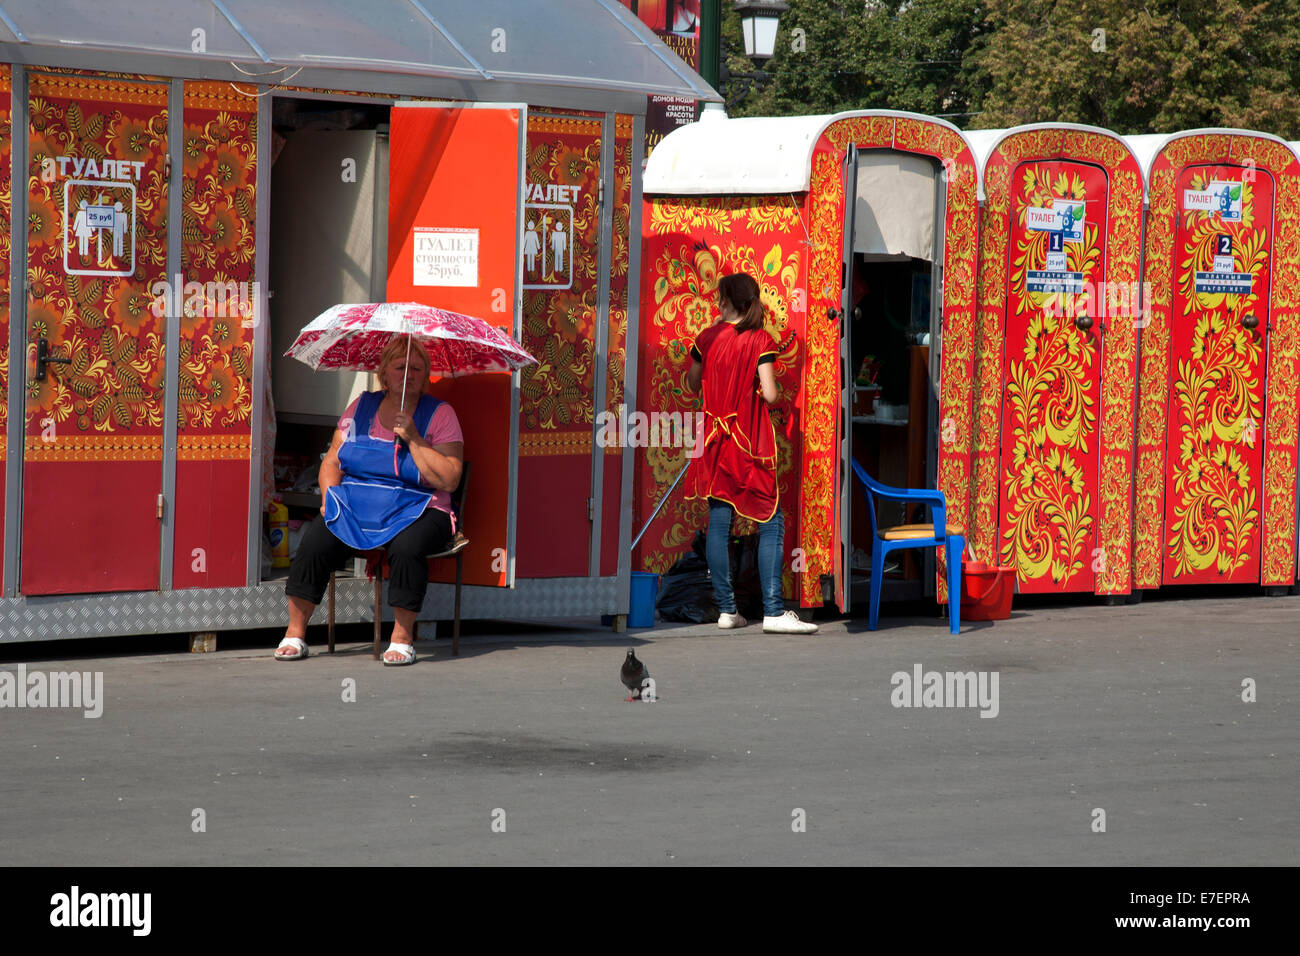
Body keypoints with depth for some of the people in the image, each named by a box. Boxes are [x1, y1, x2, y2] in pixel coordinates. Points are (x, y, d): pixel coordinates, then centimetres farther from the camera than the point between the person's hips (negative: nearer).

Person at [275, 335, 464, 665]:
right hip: (353, 509, 3)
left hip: (414, 511, -3)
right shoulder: (361, 407, 13)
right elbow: (332, 461, 16)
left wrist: (413, 438, -15)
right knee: (315, 541, -24)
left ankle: (402, 637, -24)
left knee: (407, 546, -37)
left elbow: (449, 480, -9)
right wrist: (330, 496, -3)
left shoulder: (440, 414, 1)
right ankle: (295, 633, -14)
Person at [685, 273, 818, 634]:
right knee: (770, 523, -2)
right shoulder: (760, 340, -10)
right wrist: (770, 389, 6)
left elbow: (692, 385, 15)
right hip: (751, 442, -4)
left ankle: (726, 609, 7)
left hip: (715, 439, 4)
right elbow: (769, 395, -17)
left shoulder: (707, 337, 2)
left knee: (719, 521, 8)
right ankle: (773, 611, -11)